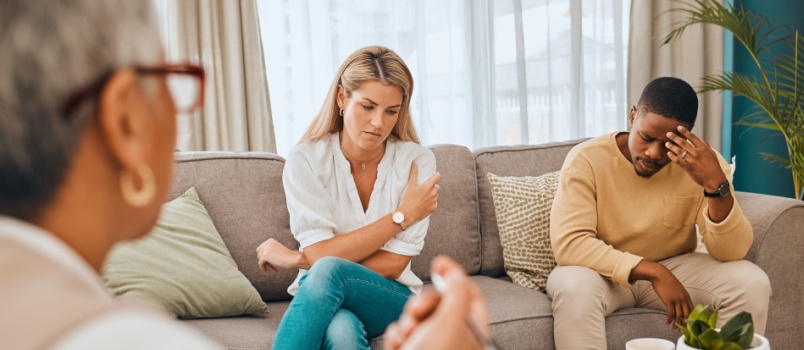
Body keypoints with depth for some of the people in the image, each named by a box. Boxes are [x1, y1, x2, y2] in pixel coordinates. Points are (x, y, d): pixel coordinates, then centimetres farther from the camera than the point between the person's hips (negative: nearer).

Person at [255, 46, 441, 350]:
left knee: (327, 271, -35)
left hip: (392, 301, 1)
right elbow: (320, 252, -15)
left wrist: (298, 259, -11)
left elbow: (393, 265, -12)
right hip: (322, 299, 0)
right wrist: (402, 215, -15)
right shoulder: (305, 160, -7)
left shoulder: (417, 161, -8)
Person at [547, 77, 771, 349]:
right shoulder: (587, 160, -20)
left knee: (752, 283, -19)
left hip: (675, 268, 3)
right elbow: (568, 244, -29)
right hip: (604, 273, -3)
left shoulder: (703, 163, -12)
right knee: (574, 286, -36)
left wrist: (716, 184, -34)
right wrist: (653, 272, -34)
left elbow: (731, 252, -18)